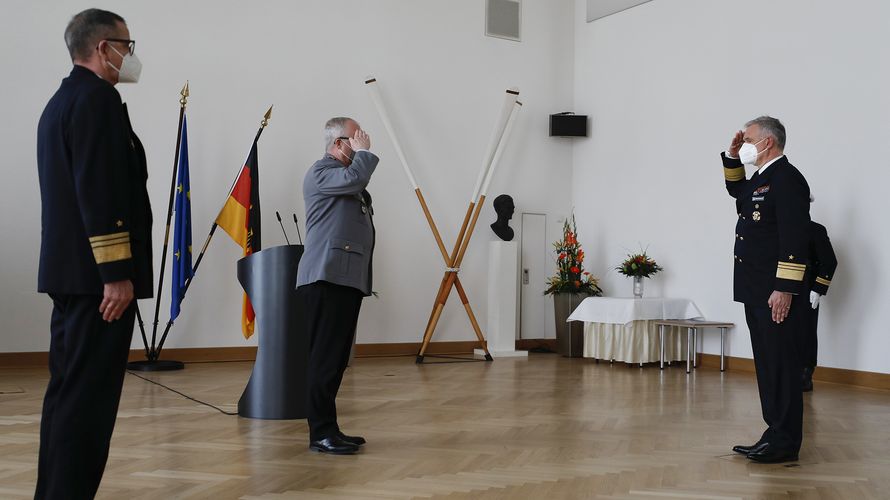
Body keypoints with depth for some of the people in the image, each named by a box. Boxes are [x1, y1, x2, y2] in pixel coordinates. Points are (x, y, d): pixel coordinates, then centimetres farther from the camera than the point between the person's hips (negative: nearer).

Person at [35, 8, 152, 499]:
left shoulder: (60, 102, 20)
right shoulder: (98, 98, -11)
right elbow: (100, 192, -20)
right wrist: (118, 273, -21)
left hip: (68, 270, 10)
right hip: (96, 275, -10)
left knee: (68, 391, 14)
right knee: (89, 397, -6)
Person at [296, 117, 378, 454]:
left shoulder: (347, 177, 25)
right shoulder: (321, 172, -4)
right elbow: (355, 178, -21)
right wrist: (364, 152, -6)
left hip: (347, 279, 10)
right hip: (326, 278, -10)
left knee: (337, 359, 11)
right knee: (325, 358, -8)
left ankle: (329, 429, 17)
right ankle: (321, 433, -4)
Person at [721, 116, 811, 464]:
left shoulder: (787, 178, -12)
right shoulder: (760, 179, 17)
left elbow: (794, 239, -20)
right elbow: (737, 190, 40)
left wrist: (784, 289, -23)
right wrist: (732, 157, 23)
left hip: (777, 295, -10)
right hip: (756, 293, 10)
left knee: (781, 366, -4)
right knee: (767, 366, 13)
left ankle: (785, 443, 3)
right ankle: (776, 435, 21)